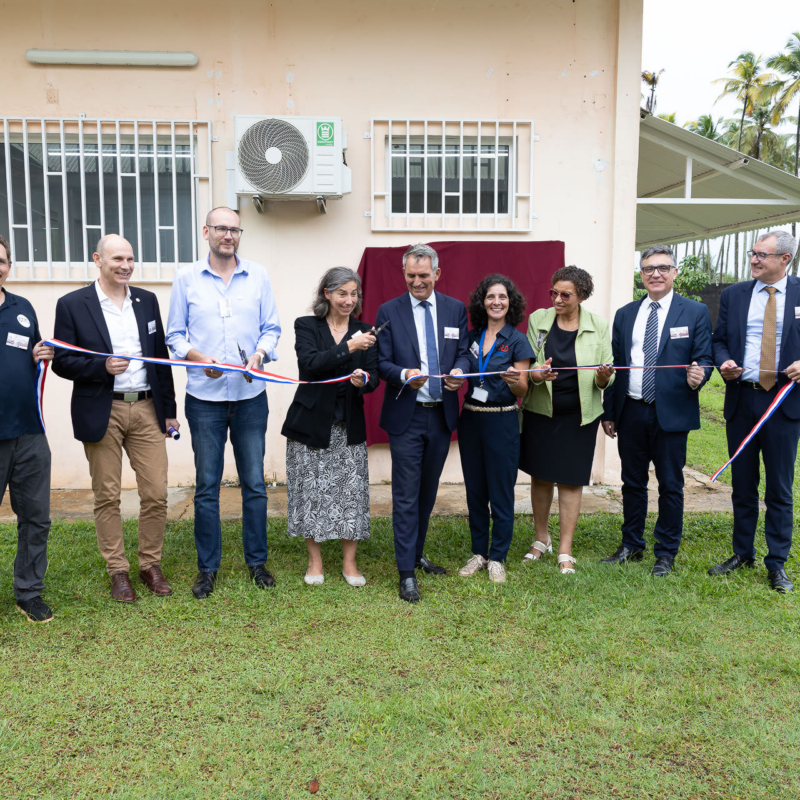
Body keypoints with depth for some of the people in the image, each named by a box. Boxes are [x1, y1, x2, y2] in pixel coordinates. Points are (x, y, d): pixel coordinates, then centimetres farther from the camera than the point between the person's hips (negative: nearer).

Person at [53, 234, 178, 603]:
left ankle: (150, 565, 20)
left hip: (147, 409, 3)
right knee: (107, 497, 6)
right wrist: (102, 367, -19)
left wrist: (169, 410, 10)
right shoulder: (72, 304, -1)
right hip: (101, 413, -3)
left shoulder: (147, 300, 9)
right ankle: (118, 571, 21)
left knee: (156, 493, 2)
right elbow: (61, 362, -1)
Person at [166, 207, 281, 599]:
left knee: (254, 483, 7)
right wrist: (200, 358, -14)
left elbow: (271, 327, 7)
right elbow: (174, 335, 4)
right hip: (205, 396, -1)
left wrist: (260, 354, -12)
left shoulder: (258, 276, 5)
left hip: (251, 395, 1)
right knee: (207, 485, 6)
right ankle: (207, 567, 21)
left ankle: (257, 561, 23)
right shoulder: (186, 278, 3)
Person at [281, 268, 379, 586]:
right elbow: (312, 363, -17)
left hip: (349, 427, 2)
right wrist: (349, 347, -26)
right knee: (311, 491, 5)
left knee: (352, 492, 2)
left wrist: (364, 380, -23)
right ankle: (315, 561, 21)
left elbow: (374, 376, 1)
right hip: (311, 423, -2)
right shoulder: (306, 326, -1)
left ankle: (349, 562, 18)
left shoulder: (364, 331, 6)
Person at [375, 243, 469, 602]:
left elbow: (463, 353, 8)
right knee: (406, 496, -2)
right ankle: (406, 573, 6)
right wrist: (405, 375, -24)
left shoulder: (456, 309, 7)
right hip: (406, 415, -3)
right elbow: (382, 363, -4)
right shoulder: (389, 311, 0)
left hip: (442, 415, 4)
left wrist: (458, 371, -15)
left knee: (428, 492, 16)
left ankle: (417, 554, 34)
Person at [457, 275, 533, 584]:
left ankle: (497, 558, 16)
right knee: (474, 491, 11)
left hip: (502, 421, -4)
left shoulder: (517, 341, -4)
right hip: (470, 419, 4)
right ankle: (478, 552, 25)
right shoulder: (471, 337, 8)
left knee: (500, 493, 2)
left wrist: (514, 380, -27)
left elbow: (522, 390, -6)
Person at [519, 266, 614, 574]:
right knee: (540, 476, 10)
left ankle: (565, 551, 15)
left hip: (578, 416, -1)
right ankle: (541, 539, 30)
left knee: (571, 480, 4)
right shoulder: (538, 319, -2)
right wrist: (536, 375, -22)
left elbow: (604, 382, 0)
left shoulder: (599, 327, -3)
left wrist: (603, 376, -24)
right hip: (540, 411, 1)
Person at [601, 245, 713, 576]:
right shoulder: (624, 315, 10)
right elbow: (615, 365, 10)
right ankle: (631, 545, 28)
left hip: (671, 412, -3)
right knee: (632, 482, 13)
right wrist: (608, 412, 7)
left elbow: (703, 359, 0)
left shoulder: (695, 312, 0)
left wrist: (698, 376, -25)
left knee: (670, 485, 5)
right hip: (631, 412, 3)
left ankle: (666, 553, 20)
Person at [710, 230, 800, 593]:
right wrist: (724, 362, -11)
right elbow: (719, 340, 9)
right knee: (743, 485, 12)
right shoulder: (733, 295, 7)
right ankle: (742, 553, 27)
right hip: (741, 399, 3)